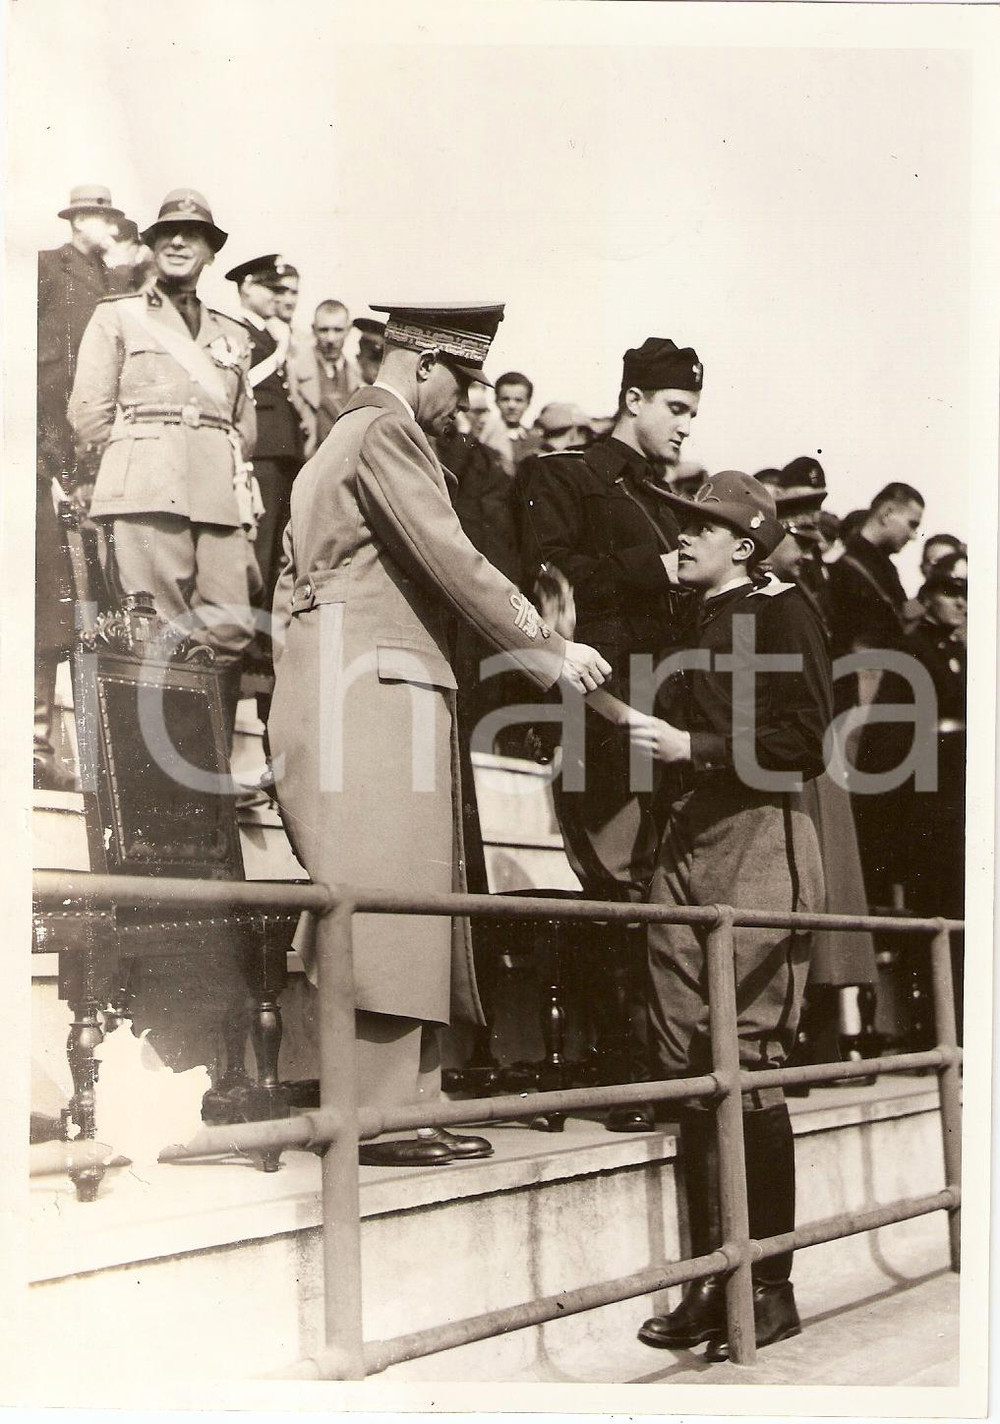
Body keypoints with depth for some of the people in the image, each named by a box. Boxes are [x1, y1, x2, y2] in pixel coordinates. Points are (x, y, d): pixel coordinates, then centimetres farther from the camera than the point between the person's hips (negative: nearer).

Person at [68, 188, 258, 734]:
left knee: (233, 628, -6)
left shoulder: (233, 334, 25)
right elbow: (88, 412, 8)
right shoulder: (117, 316, 15)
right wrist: (116, 485, 4)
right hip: (148, 491, -4)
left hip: (221, 498, 4)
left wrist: (234, 481, 12)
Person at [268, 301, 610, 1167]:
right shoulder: (386, 432, -6)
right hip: (375, 684, -10)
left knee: (412, 908, 7)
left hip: (375, 694, 10)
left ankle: (414, 1106, 8)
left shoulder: (348, 436, 26)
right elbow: (451, 561, -14)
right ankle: (382, 1115, -10)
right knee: (389, 899, -12)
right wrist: (549, 651, -8)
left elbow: (292, 573, 25)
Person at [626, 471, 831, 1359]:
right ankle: (712, 1279, 9)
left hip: (757, 838, -7)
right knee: (686, 1066, 3)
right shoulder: (692, 625, 23)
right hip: (683, 842, 7)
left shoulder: (780, 612, 1)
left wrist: (693, 747, -12)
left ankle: (771, 1286, 1)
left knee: (749, 1063, -8)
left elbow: (805, 742, -9)